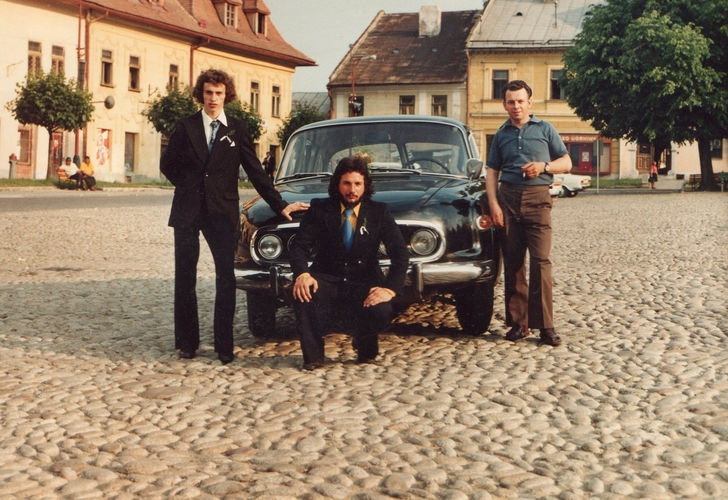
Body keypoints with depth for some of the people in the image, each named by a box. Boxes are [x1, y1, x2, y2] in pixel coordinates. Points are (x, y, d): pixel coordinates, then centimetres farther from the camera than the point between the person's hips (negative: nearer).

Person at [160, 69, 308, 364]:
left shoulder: (237, 130, 5)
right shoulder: (186, 127, 6)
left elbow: (255, 172, 4)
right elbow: (167, 164, 13)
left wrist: (280, 205, -2)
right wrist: (188, 185, -1)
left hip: (222, 212, 0)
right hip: (187, 212, 1)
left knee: (226, 278, -5)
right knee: (185, 278, 4)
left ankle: (224, 345, 0)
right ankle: (187, 342, 13)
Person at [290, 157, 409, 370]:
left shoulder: (379, 212, 2)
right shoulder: (320, 209, 2)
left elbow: (400, 253, -6)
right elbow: (300, 245, -7)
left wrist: (390, 288, -24)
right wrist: (302, 274, -30)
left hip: (364, 283, 0)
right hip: (327, 280, 0)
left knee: (382, 312, -31)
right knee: (303, 294, -34)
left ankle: (365, 349, 7)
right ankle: (313, 355, -10)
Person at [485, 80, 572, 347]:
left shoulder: (545, 129, 9)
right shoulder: (501, 134, 15)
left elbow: (566, 162, 9)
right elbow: (492, 172, 12)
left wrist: (544, 166, -10)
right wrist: (493, 204, -2)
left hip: (537, 198, -3)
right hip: (508, 198, 3)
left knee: (540, 261, -10)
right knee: (512, 263, 3)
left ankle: (544, 325, -9)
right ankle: (518, 322, 8)